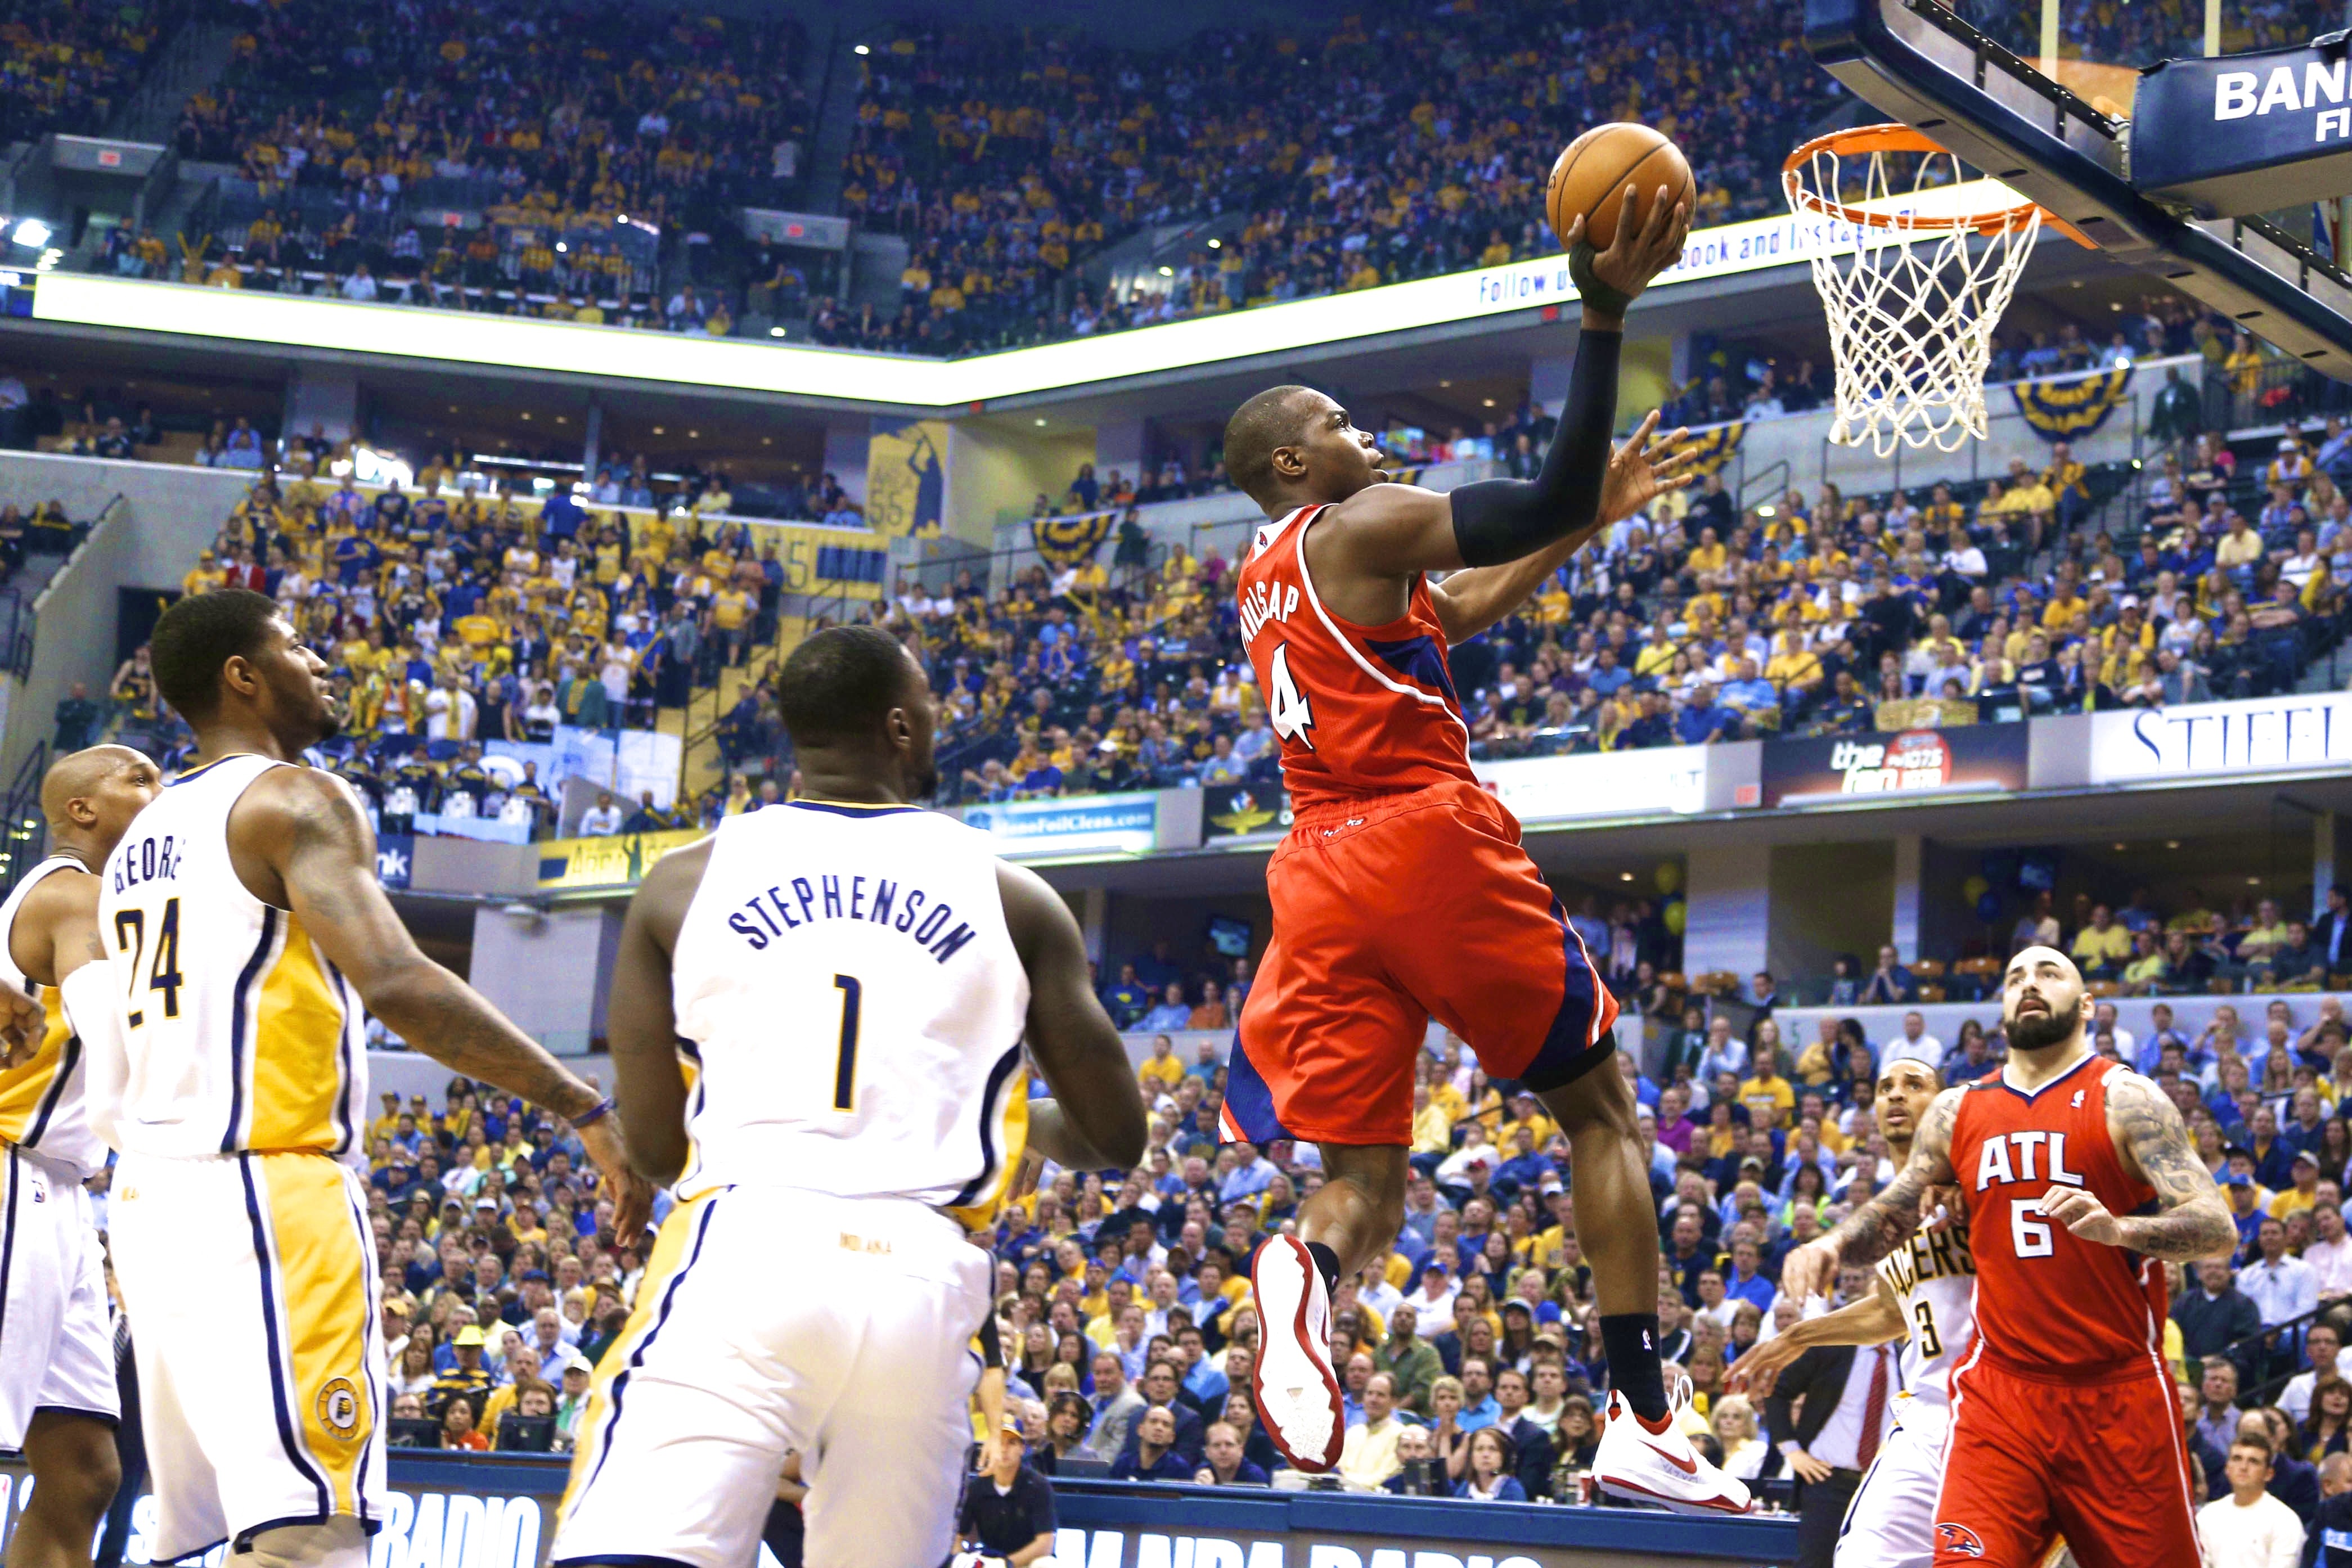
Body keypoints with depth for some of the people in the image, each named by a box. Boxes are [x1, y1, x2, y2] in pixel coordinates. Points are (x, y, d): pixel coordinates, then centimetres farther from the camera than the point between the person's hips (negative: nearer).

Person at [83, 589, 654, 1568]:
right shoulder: (293, 799, -7)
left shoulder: (141, 839, 21)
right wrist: (588, 1111, -22)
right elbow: (396, 985, -22)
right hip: (266, 1193, -9)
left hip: (150, 1195, 10)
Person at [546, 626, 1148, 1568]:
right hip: (919, 1276, 2)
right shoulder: (1008, 895, 11)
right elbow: (1117, 1138, 15)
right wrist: (1021, 1119, 37)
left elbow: (653, 1143, 13)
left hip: (737, 1254, -1)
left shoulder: (687, 880, 12)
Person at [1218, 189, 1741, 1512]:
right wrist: (1606, 315, -11)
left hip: (1323, 873, 7)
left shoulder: (1264, 582, 24)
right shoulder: (1361, 524, -1)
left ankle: (1305, 1277, -35)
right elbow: (1547, 499, -12)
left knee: (1366, 1177, 3)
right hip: (1431, 843, -7)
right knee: (1601, 1110, 7)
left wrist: (1595, 520, 35)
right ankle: (1646, 1423, 1)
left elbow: (1454, 613, 34)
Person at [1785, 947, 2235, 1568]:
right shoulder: (1957, 1112, 11)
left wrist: (2118, 1228, -32)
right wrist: (1832, 1245, -4)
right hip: (1999, 1393, 2)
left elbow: (2218, 1227, -12)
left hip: (2118, 1395, -2)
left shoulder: (2124, 1099, -3)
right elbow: (1891, 1216, 20)